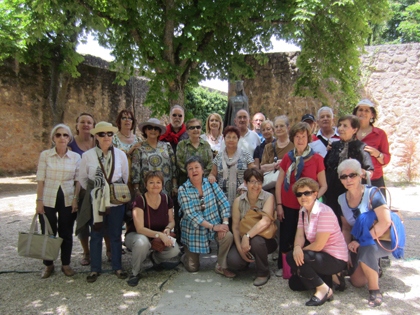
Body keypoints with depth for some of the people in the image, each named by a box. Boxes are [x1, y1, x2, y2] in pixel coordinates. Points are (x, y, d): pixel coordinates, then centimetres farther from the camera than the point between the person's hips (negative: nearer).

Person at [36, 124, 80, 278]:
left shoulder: (76, 157, -1)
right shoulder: (45, 155, -4)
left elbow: (78, 181, 3)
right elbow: (40, 180, -3)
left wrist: (76, 199, -4)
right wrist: (39, 200, -5)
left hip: (68, 200, 1)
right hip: (48, 200, -1)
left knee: (66, 233, 10)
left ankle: (66, 264, 26)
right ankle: (48, 265, 26)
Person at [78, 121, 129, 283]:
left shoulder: (120, 154, 0)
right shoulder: (87, 155, -3)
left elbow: (126, 177, 8)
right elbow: (82, 178, 9)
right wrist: (92, 190, 11)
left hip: (116, 201, 1)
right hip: (95, 202, 0)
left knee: (115, 235, 10)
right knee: (96, 235, 10)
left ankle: (117, 267, 24)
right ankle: (95, 269, 23)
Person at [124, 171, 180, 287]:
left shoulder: (166, 199, -9)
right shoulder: (139, 201, -22)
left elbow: (171, 221, 3)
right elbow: (140, 228, -27)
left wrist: (168, 228, -20)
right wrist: (159, 234, -39)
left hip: (159, 237, 4)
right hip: (136, 235, -4)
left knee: (174, 250, -24)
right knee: (142, 242, -40)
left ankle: (155, 257, 14)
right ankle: (135, 273, -10)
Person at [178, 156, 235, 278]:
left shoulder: (211, 184, -3)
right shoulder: (183, 190, -11)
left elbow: (224, 204, -6)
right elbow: (191, 214, -21)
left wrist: (225, 223, -21)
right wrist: (213, 227, -26)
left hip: (215, 224, 2)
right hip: (193, 230, -2)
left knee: (228, 236, -28)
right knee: (193, 268, 2)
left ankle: (221, 266, -3)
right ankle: (186, 257, 39)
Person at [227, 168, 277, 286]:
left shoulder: (268, 198, -13)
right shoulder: (238, 201, -4)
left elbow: (265, 221, -28)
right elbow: (235, 227, -6)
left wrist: (247, 236, -35)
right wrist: (240, 248, -17)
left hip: (265, 238, -2)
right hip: (243, 239, 3)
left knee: (256, 240, -37)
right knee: (233, 262, -23)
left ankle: (263, 273, -7)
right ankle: (248, 259, 18)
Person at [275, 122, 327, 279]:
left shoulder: (317, 159, -4)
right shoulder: (287, 158, 3)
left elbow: (323, 185, -2)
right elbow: (279, 183, 5)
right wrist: (279, 205, 0)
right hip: (288, 206, 2)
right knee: (286, 238, 8)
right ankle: (283, 266, 25)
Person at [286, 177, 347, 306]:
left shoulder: (324, 212, -24)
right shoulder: (303, 211, 2)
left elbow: (318, 245, -25)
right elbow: (300, 235, -5)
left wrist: (301, 251, -13)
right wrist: (297, 248, -27)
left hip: (336, 260, -9)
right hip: (321, 255, 9)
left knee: (292, 258, -26)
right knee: (294, 283, 8)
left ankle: (323, 289, -10)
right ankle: (328, 279, 18)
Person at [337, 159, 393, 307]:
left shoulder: (372, 193, -19)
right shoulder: (342, 199, -2)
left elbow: (385, 222, -27)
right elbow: (346, 228, 7)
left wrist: (361, 241, -25)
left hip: (382, 240, -5)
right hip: (360, 243, 6)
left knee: (366, 249, -37)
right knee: (357, 282, -2)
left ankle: (375, 290, -14)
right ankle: (375, 271, 31)